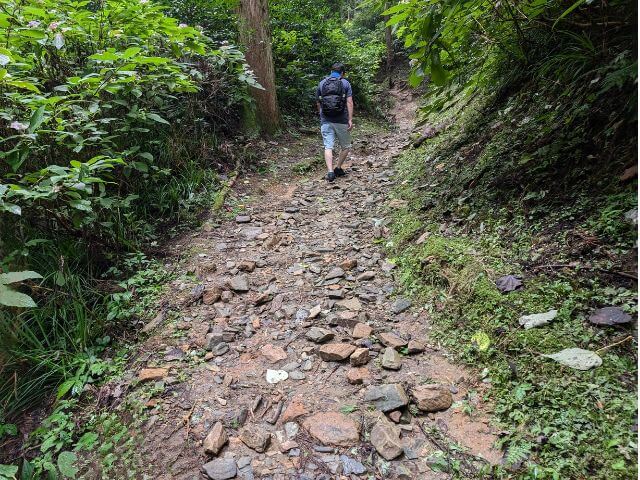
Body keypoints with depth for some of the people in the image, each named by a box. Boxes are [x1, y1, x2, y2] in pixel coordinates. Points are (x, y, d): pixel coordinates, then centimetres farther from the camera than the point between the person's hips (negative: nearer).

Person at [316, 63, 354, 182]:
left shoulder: (321, 83, 10)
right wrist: (350, 119, -8)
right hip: (341, 121, -2)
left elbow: (318, 104, 15)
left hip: (326, 121, 2)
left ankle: (330, 171, -13)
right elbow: (349, 102, -7)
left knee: (328, 147, -1)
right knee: (345, 146, 15)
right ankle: (338, 168, 16)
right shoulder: (345, 83, 2)